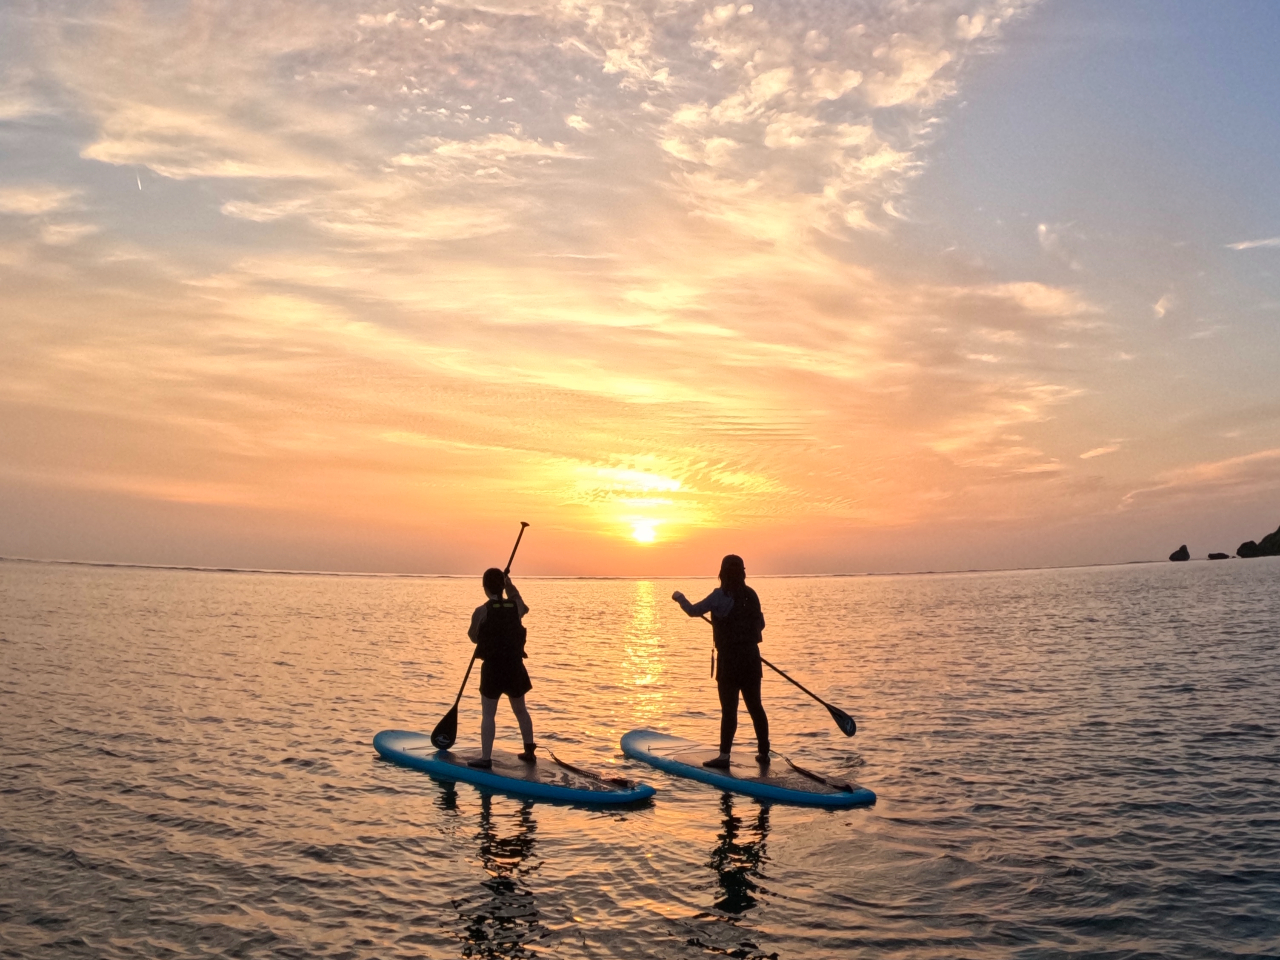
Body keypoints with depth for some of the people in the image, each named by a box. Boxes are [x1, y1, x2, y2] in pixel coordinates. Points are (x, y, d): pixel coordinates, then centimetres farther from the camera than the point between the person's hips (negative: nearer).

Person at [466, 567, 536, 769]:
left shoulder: (482, 611, -13)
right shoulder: (516, 607, -2)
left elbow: (474, 637, 2)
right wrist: (508, 583, 24)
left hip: (492, 667, -4)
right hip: (515, 666, 4)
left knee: (488, 714, 3)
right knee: (520, 710, 19)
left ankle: (486, 758, 2)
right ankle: (529, 751, 28)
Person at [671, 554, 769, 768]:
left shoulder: (720, 595, -13)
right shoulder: (751, 595, 5)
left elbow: (693, 610, -7)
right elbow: (760, 624, 14)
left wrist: (680, 597, 12)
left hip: (729, 660, -5)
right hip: (752, 657, 5)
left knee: (729, 708, -2)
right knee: (755, 706, 13)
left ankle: (724, 756, 0)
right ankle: (764, 753, 20)